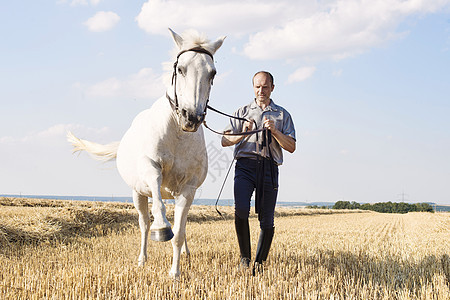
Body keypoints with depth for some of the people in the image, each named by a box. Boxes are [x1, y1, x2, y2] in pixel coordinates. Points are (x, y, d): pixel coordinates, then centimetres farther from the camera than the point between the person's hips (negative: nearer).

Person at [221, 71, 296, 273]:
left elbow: (291, 147, 7)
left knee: (267, 219, -1)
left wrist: (274, 131, -8)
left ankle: (259, 262, 13)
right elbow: (225, 141, 11)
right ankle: (244, 256, -4)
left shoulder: (282, 115, 15)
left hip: (269, 168, 0)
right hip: (245, 165, 0)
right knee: (241, 210, -20)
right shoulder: (242, 112, 17)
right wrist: (244, 133, -6)